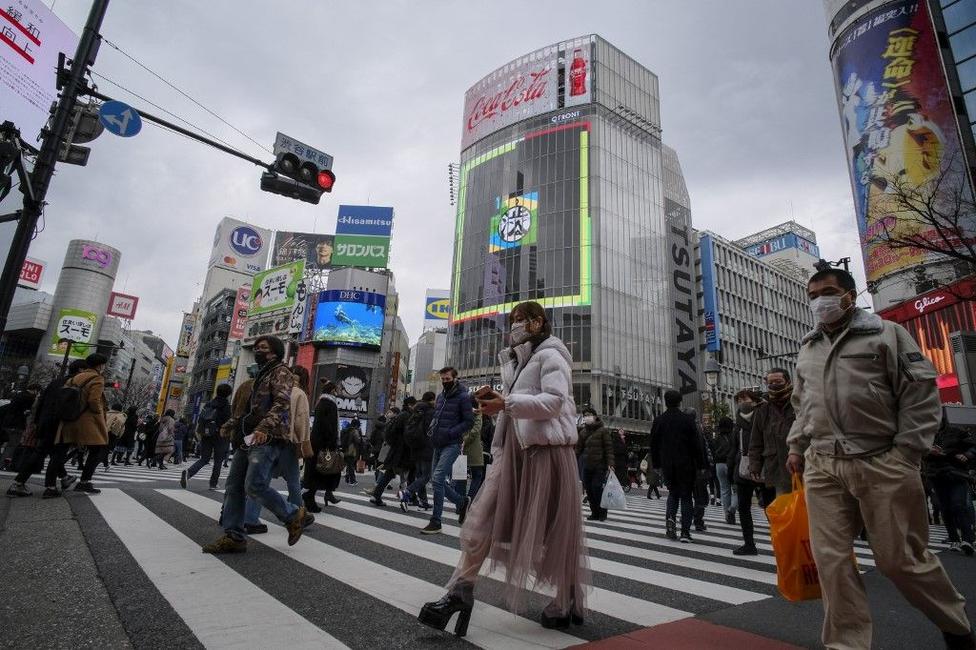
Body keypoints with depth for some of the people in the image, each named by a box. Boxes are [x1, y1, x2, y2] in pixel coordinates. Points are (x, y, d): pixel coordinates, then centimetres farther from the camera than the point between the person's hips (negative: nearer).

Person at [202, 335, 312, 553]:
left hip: (268, 438, -10)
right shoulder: (262, 375, 26)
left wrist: (264, 428, -32)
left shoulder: (281, 372, -3)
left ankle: (294, 516, -2)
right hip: (250, 438, 10)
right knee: (233, 486, 4)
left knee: (254, 486, -18)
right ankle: (233, 536, 9)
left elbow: (282, 403, -20)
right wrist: (232, 425, 24)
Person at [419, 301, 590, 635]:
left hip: (545, 447, -7)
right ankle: (461, 591, 6)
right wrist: (496, 400, 4)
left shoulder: (550, 355, -4)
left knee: (552, 528, 4)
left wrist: (507, 403, -24)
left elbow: (554, 402, -17)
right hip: (514, 447, 8)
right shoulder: (516, 360, 23)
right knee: (483, 518, 0)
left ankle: (567, 602, 22)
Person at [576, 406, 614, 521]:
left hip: (600, 466, -5)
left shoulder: (603, 431, -3)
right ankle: (594, 512, 19)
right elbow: (578, 448, 13)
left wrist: (610, 463, -16)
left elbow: (609, 448, -7)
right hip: (587, 466, 5)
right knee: (589, 490, 6)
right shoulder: (583, 432, 12)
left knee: (597, 488, -8)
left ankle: (602, 513, 10)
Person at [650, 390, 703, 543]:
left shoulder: (658, 421, 1)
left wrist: (656, 465, 14)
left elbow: (653, 445, 6)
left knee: (673, 493, 20)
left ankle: (670, 517, -3)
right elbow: (697, 445, -7)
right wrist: (700, 465, 1)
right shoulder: (688, 420, -7)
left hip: (667, 465, 2)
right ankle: (685, 532, 5)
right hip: (686, 465, -2)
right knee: (686, 496, 7)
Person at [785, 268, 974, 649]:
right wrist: (796, 446, 18)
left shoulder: (886, 334, 2)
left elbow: (921, 394, -3)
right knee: (831, 559, 1)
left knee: (901, 557, 7)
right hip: (822, 467, 4)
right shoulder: (807, 348, 16)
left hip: (882, 464, -4)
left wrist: (906, 453, -9)